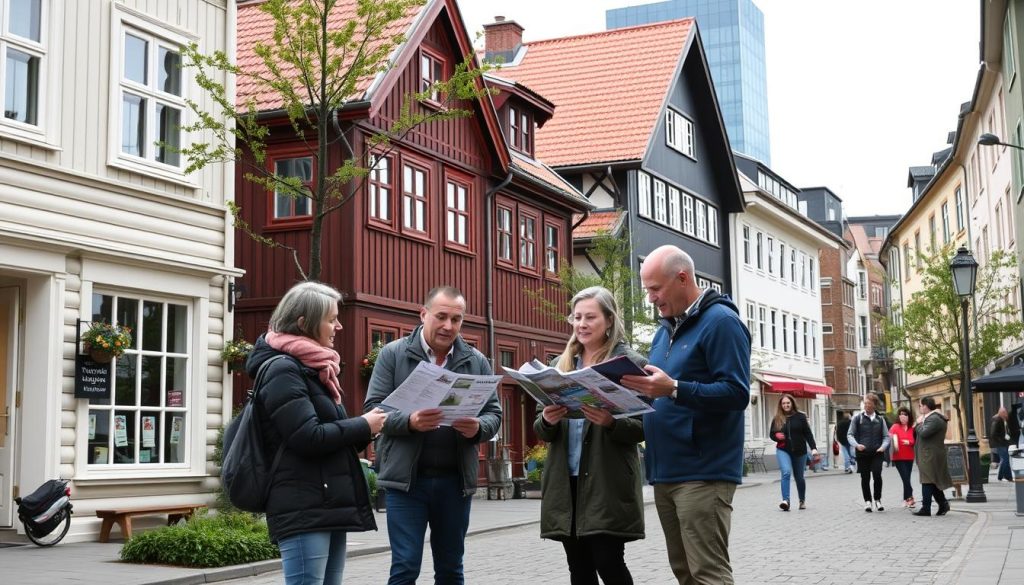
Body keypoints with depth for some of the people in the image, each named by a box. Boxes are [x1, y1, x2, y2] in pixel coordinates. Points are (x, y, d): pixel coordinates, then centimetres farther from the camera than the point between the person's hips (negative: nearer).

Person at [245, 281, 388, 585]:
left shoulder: (312, 368, 19)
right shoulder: (283, 370, -10)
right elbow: (309, 437, -19)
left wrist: (363, 429, 6)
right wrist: (363, 426, -8)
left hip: (328, 507, 10)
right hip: (303, 511, -10)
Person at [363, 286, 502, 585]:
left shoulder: (476, 361, 8)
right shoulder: (393, 354, 0)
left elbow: (494, 414, 7)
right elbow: (373, 408, -5)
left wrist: (477, 428, -17)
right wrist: (409, 421, -24)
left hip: (455, 480, 3)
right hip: (406, 478, -3)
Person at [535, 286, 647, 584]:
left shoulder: (630, 363, -2)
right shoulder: (560, 365, 14)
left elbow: (643, 426, -4)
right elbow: (541, 431, 15)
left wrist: (610, 422, -23)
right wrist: (547, 420, -8)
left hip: (608, 481, -5)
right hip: (566, 481, 5)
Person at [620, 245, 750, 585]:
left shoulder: (721, 322, -9)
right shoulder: (665, 330, 19)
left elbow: (736, 393, -18)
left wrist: (673, 389, -28)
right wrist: (640, 388, 3)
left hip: (703, 472, -9)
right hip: (666, 470, 9)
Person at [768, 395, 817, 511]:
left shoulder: (800, 417, 0)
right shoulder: (777, 419, 4)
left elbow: (808, 434, -2)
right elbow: (771, 434, 14)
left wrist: (813, 448, -12)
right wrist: (776, 436, -9)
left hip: (799, 451, 0)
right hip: (783, 450, 0)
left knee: (799, 477, 11)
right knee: (786, 473, -22)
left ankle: (802, 501, 30)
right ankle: (786, 500, -29)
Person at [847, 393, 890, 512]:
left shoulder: (880, 419, 9)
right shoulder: (858, 418, 3)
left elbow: (886, 436, 11)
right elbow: (850, 435, 4)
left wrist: (883, 446, -8)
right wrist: (856, 445, -14)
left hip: (877, 453, 1)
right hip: (862, 453, 0)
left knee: (877, 476, -10)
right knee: (865, 478, 4)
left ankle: (878, 500, 8)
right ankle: (867, 501, 18)